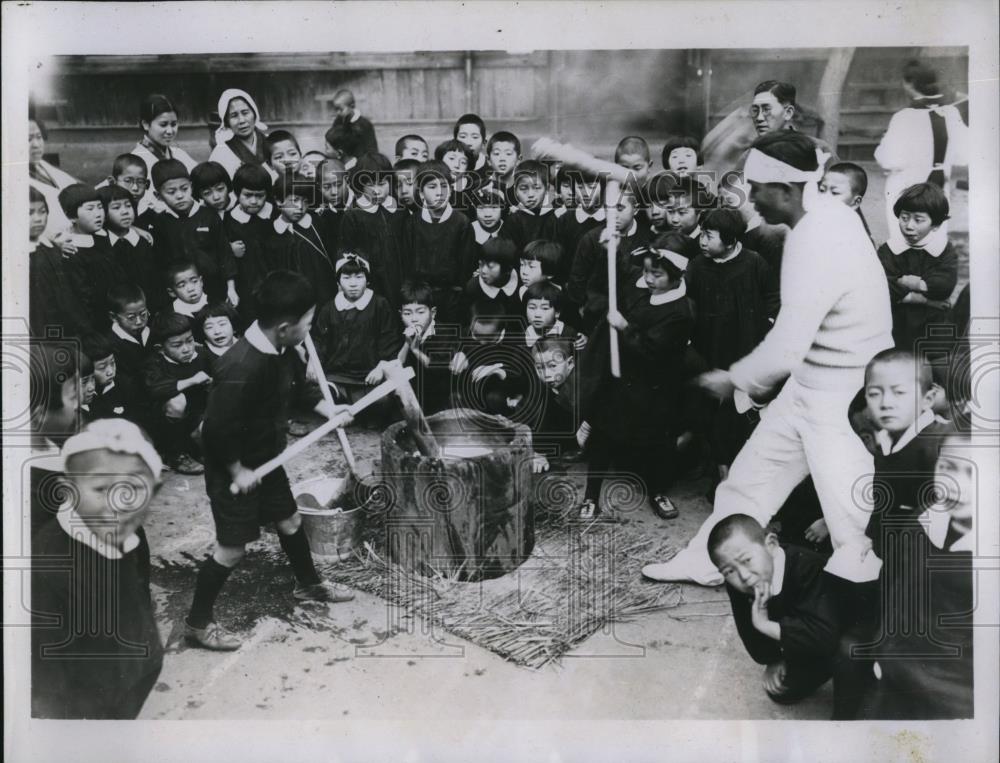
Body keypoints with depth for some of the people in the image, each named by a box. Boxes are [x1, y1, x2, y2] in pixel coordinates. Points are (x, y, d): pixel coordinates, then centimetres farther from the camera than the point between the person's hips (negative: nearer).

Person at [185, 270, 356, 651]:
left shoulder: (280, 350, -7)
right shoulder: (241, 369, -36)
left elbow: (296, 383, 15)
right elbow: (216, 431, -31)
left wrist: (326, 408, 8)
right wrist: (238, 471, -21)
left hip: (267, 460, 8)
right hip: (235, 472, -8)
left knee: (290, 521, 23)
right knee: (232, 548, 5)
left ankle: (308, 585, 47)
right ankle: (197, 622, 24)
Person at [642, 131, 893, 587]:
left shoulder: (814, 242, -27)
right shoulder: (830, 216, 0)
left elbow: (787, 347, -29)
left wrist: (734, 379, -12)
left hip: (846, 395, -10)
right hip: (811, 381, 10)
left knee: (853, 521, 3)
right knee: (753, 472, 19)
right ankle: (705, 562, 35)